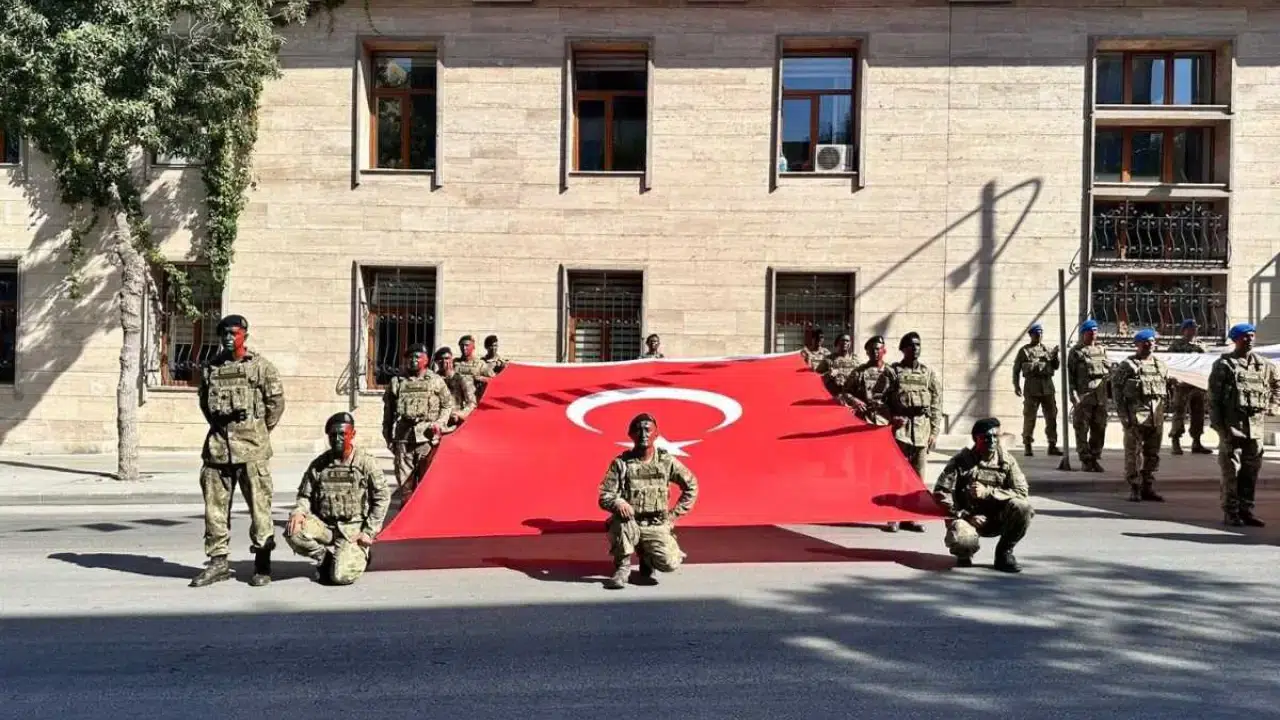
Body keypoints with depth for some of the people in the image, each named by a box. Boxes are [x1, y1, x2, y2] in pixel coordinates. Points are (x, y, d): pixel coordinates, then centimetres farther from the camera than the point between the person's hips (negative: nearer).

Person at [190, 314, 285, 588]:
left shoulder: (260, 366, -1)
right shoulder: (210, 368, 12)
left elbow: (276, 401, 1)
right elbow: (204, 402, 23)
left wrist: (259, 433, 4)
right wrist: (218, 424, 14)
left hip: (251, 447, -4)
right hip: (217, 445, 5)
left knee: (259, 505, -1)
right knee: (215, 505, 7)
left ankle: (262, 565, 8)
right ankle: (218, 561, 18)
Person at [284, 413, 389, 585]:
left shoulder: (366, 463, -4)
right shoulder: (319, 464, 7)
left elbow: (382, 498, -3)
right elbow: (305, 495, 14)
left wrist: (369, 531, -7)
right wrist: (298, 512, -10)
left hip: (353, 530, -4)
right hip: (323, 526, 4)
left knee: (341, 576, -22)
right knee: (293, 532, -26)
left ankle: (359, 555, 15)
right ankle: (326, 558, 2)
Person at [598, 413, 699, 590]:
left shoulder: (667, 461, 0)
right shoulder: (621, 463, -3)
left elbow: (691, 486, 10)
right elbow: (604, 497, -5)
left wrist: (674, 514, 4)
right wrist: (618, 503, -28)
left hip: (657, 527, 1)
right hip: (629, 524, -1)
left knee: (670, 564, -23)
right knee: (621, 520, -36)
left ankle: (647, 558, 16)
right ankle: (622, 568, -10)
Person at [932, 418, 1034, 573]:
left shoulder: (1007, 460, 0)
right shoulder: (960, 461, -7)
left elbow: (1021, 491, -8)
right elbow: (941, 493, -8)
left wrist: (987, 492, -19)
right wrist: (966, 516, -14)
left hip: (997, 518, 3)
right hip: (967, 516, -3)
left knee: (1022, 507, -26)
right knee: (961, 540, -35)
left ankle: (1004, 552, -2)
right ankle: (965, 554, 7)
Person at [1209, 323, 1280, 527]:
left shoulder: (1264, 365, 11)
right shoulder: (1224, 364, -3)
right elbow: (1213, 397, -6)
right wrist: (1217, 423, -12)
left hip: (1256, 424, 5)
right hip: (1232, 425, -5)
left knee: (1251, 471, 9)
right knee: (1231, 470, -2)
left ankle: (1246, 510, 17)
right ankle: (1230, 512, 3)